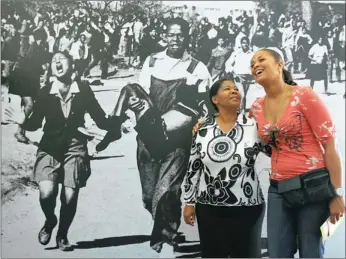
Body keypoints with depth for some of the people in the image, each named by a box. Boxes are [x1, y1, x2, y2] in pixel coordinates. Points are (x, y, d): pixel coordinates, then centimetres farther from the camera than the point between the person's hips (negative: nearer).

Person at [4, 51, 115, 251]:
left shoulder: (84, 90, -5)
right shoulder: (45, 92, -4)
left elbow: (101, 120, 0)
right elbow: (36, 123, 4)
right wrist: (23, 122, -16)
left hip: (75, 147, 0)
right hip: (50, 146, 0)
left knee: (70, 196, -1)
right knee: (46, 192, -17)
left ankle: (62, 235, 27)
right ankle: (50, 220, 19)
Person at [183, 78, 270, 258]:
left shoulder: (254, 125, -5)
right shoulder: (202, 130, -1)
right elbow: (193, 168, 4)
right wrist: (189, 202, 5)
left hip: (247, 208, -1)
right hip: (209, 209, 1)